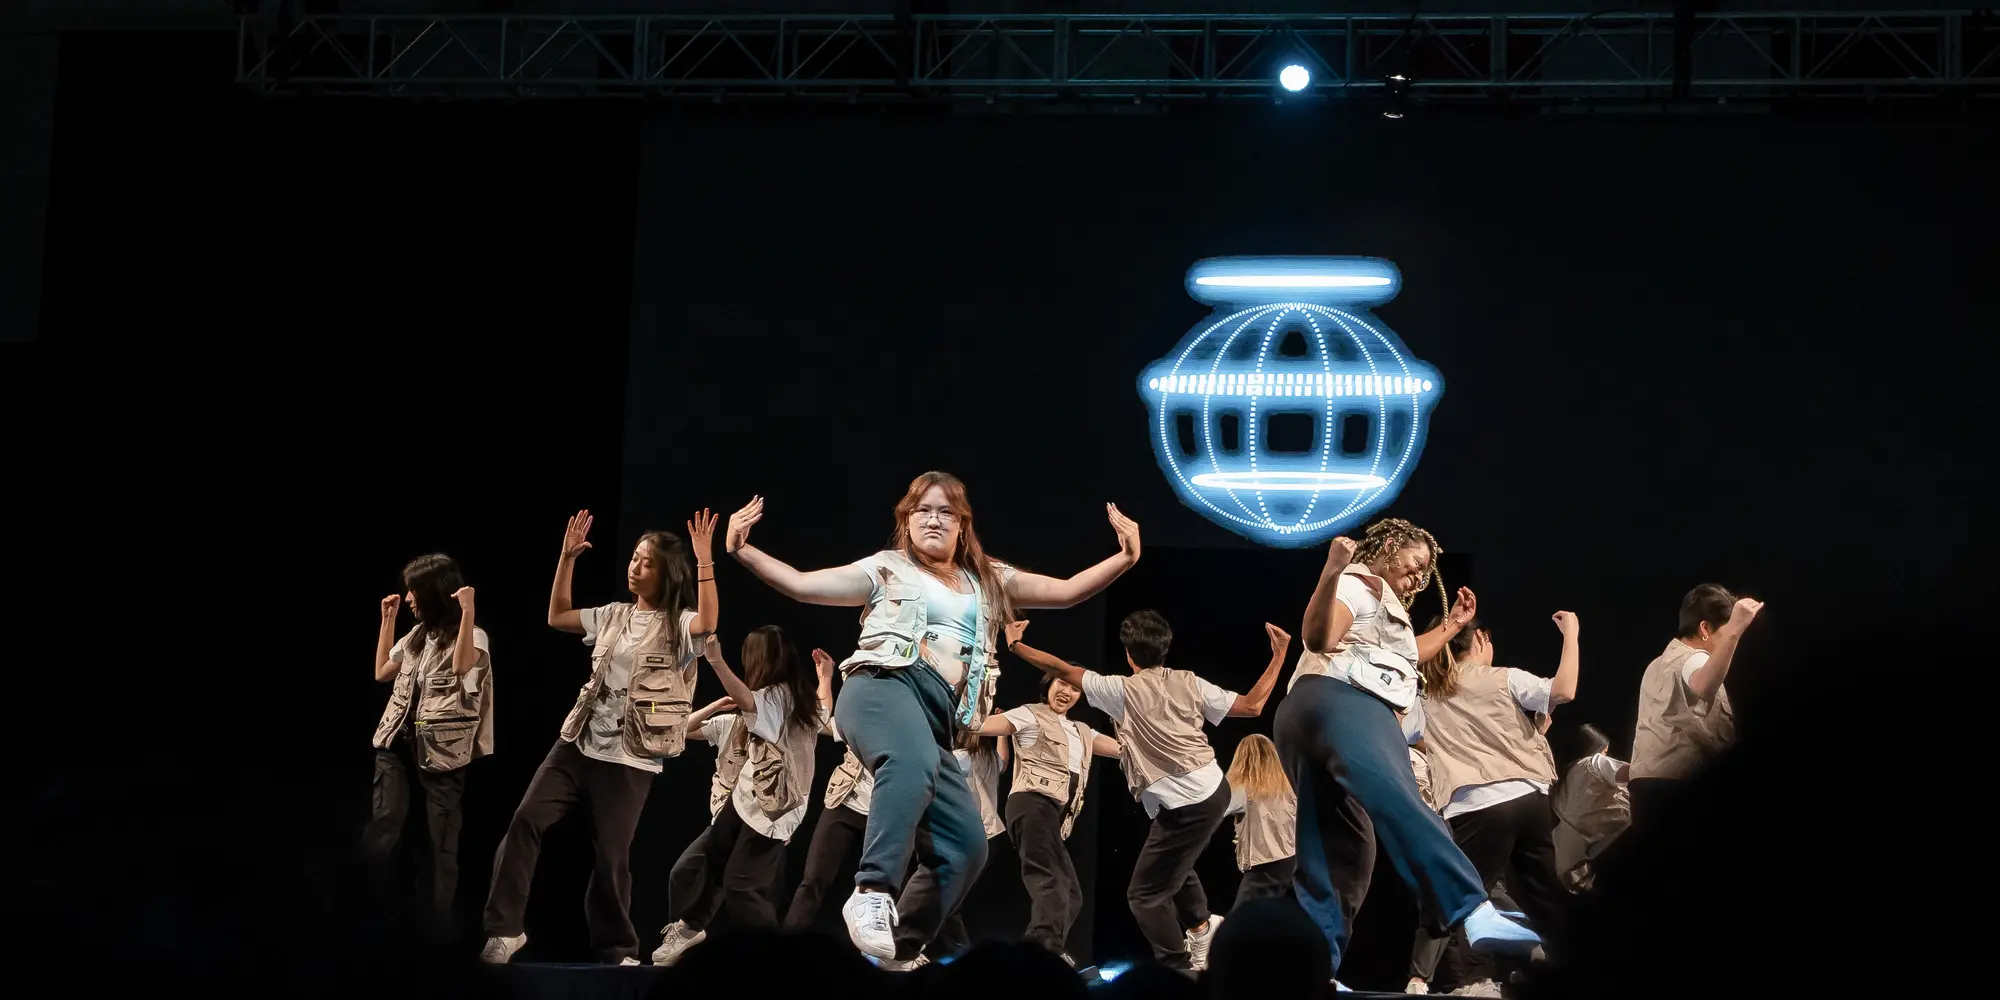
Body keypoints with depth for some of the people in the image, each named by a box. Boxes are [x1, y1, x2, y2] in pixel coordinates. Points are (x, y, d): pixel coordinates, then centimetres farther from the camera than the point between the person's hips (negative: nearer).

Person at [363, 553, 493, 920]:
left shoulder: (472, 636, -5)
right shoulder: (417, 635, 17)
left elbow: (462, 664, -27)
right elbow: (381, 673, 24)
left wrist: (467, 611, -28)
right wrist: (387, 619, 22)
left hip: (441, 749, -5)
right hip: (398, 742, 5)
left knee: (440, 839, 0)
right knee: (381, 828, -10)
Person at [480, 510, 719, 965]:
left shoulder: (677, 624, -5)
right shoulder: (614, 615, 13)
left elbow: (708, 623, -27)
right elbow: (557, 618, 19)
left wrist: (704, 560, -34)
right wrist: (567, 559, 11)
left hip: (630, 758, -5)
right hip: (579, 743, 5)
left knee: (612, 855, -2)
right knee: (526, 821, -10)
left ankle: (618, 949, 14)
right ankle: (504, 928, -6)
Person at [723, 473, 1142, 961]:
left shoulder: (989, 580, 30)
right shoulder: (888, 569, 19)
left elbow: (1067, 592, 24)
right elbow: (800, 584, 13)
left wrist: (1124, 559, 10)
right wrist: (743, 551, 0)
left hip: (939, 719, 6)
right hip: (884, 685, -6)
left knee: (965, 845, -10)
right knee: (914, 762, -40)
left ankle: (902, 944, -4)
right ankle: (873, 894, -46)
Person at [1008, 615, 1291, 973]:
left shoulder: (1122, 691, -8)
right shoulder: (1188, 682, 4)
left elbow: (1060, 668, -3)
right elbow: (1252, 706, 6)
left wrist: (1015, 644, 10)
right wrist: (1279, 656, 14)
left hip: (1186, 807, -7)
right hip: (1215, 789, 7)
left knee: (1145, 896, 4)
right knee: (1172, 862, 35)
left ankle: (1181, 975, 4)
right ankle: (1200, 924, 32)